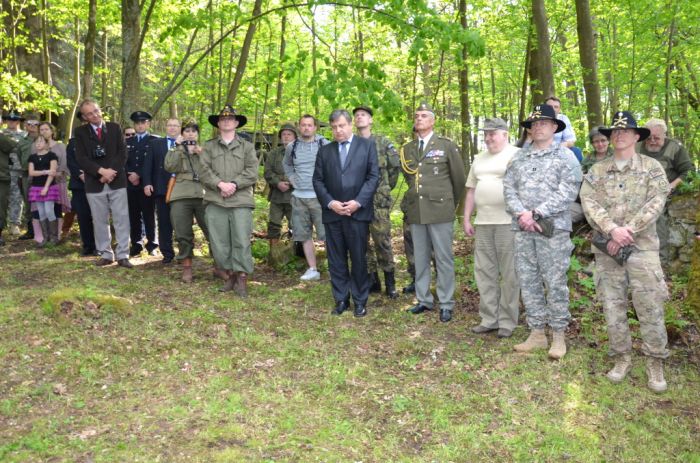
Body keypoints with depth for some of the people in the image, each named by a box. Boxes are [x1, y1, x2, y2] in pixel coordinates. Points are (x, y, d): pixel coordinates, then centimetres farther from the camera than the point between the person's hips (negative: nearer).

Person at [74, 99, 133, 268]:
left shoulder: (115, 128, 8)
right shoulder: (80, 132, 5)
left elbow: (122, 152, 1)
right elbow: (81, 158, -4)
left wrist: (112, 172, -12)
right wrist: (101, 171, -16)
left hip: (117, 181, 0)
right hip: (94, 183, 0)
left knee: (121, 219, -2)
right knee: (100, 221, 5)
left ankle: (122, 255, 3)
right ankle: (106, 254, 15)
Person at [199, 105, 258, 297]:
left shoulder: (247, 146, 12)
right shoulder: (209, 147, 14)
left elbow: (252, 172, 0)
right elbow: (204, 172, 2)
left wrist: (234, 184, -13)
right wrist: (220, 184, -13)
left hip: (241, 201, -2)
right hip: (215, 201, 2)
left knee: (241, 241, -6)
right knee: (218, 242, 3)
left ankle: (242, 279, 1)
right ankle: (230, 274, 18)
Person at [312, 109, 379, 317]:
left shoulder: (367, 145, 5)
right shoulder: (324, 150, 13)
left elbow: (373, 176, -2)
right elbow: (318, 180, 8)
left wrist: (358, 202, -12)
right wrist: (330, 202, -8)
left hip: (358, 212, -3)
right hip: (332, 213, 3)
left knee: (359, 259, 2)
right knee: (336, 260, 7)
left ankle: (360, 301, 14)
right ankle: (341, 300, 17)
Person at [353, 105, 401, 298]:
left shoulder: (383, 142, 3)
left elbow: (395, 166, 7)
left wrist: (386, 188, 10)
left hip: (378, 199, -3)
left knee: (382, 241, -3)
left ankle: (390, 281, 9)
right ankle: (372, 279, 18)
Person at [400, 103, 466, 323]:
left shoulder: (447, 146, 0)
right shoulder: (407, 149, 11)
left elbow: (459, 179, 5)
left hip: (440, 211, -4)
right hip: (415, 212, 4)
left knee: (444, 259, 1)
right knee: (420, 259, 10)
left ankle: (446, 304, 10)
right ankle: (424, 300, 22)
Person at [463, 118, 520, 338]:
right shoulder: (479, 159, 19)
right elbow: (471, 190, 19)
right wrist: (466, 219, 14)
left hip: (508, 222, -6)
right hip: (482, 223, 7)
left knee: (509, 274, 0)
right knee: (484, 272, 8)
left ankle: (507, 321, 9)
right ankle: (489, 319, 17)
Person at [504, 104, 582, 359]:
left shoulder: (566, 157, 1)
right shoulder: (518, 157, 14)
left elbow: (566, 194, -9)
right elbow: (508, 188, 7)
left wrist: (535, 213, -15)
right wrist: (521, 214, -10)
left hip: (553, 229, -4)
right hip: (522, 229, 5)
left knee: (555, 283, -1)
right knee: (528, 281, 7)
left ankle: (559, 335, 11)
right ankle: (537, 333, 18)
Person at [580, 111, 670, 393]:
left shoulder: (652, 167, 6)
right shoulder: (597, 171, 10)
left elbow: (656, 203, -6)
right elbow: (589, 203, -3)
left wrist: (627, 231, -15)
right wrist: (612, 229, -18)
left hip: (642, 246, -2)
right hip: (606, 249, 2)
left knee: (650, 306, -3)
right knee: (613, 306, 6)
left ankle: (655, 363, 10)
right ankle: (621, 358, 18)